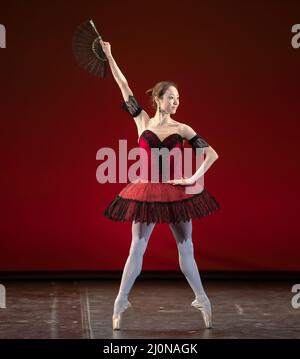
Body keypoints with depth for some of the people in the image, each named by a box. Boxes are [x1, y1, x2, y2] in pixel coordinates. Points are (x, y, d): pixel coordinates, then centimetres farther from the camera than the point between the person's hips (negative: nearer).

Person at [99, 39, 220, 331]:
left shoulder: (181, 129, 1)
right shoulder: (143, 121, 2)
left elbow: (212, 154, 2)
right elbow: (124, 87, -1)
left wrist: (193, 178, -7)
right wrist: (109, 56, -3)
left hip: (175, 192, 1)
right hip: (147, 192, 0)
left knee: (186, 248, 7)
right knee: (136, 249, 1)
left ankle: (202, 302, 16)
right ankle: (120, 304, 7)